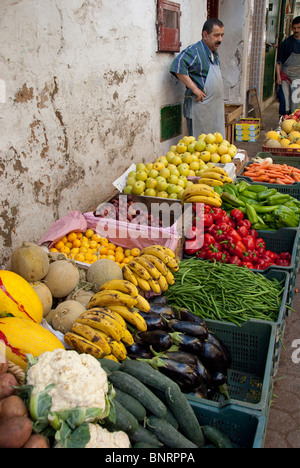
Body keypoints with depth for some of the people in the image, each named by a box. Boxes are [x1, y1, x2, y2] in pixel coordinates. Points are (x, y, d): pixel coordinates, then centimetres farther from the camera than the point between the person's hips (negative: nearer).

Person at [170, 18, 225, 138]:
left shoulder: (215, 54, 17)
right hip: (199, 108, -9)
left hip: (215, 108, 9)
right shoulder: (194, 51, -12)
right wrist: (195, 89, -28)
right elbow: (178, 66, -29)